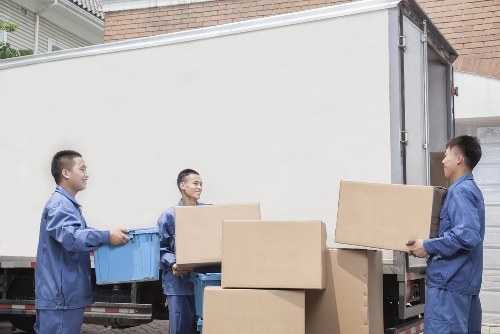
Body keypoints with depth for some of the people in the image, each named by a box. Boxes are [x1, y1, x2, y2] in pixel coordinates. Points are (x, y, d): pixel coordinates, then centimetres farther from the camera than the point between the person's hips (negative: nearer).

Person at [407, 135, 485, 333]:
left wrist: (428, 246, -17)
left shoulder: (460, 192, -14)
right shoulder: (471, 189, 17)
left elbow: (466, 235, -26)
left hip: (450, 282, -10)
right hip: (466, 280, 10)